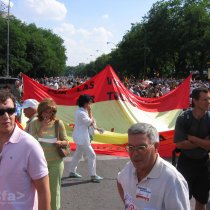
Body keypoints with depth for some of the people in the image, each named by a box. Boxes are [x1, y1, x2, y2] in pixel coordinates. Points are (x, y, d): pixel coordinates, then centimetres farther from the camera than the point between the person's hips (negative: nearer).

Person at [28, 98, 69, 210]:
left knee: (54, 188, 9)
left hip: (55, 162, 0)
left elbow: (66, 142, 2)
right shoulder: (34, 124, -3)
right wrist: (42, 129, -19)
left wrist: (60, 142, -20)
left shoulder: (58, 123, -4)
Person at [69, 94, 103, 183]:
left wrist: (92, 121, -8)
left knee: (78, 154, 21)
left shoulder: (81, 111, 8)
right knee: (92, 155, -5)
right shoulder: (81, 113, -24)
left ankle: (72, 172, 33)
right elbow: (90, 122, -18)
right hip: (82, 138, -11)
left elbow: (90, 122, 12)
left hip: (80, 137, 11)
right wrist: (90, 112, -10)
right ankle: (93, 175, 2)